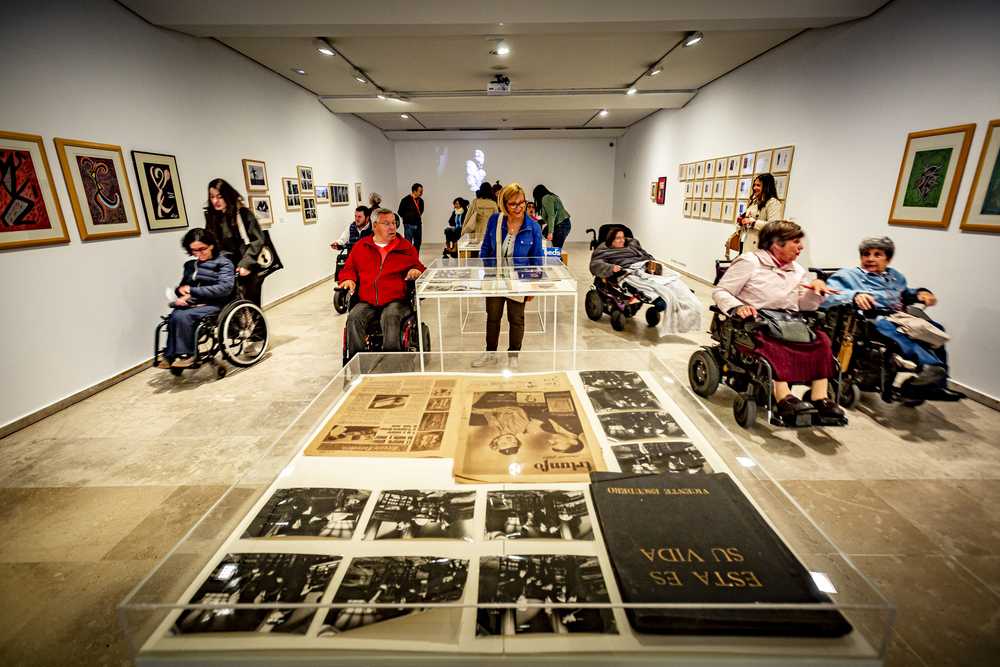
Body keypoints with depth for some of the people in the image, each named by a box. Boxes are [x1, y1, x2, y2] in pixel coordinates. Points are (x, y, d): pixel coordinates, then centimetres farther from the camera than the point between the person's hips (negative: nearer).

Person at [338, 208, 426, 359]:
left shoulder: (405, 247, 16)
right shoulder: (360, 246, 19)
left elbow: (417, 266, 22)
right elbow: (348, 268, 26)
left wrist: (416, 270, -3)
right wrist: (349, 279, 3)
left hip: (396, 300, -2)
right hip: (366, 302, 2)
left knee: (391, 318, -35)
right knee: (353, 319, -28)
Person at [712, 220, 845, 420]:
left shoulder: (795, 269, 20)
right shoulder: (750, 262, -1)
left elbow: (805, 305, 18)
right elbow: (720, 292, -7)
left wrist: (816, 289, -2)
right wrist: (737, 307, -26)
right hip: (754, 328, -6)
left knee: (821, 339, -21)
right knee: (771, 345, -38)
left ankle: (820, 399, -22)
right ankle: (784, 399, -42)